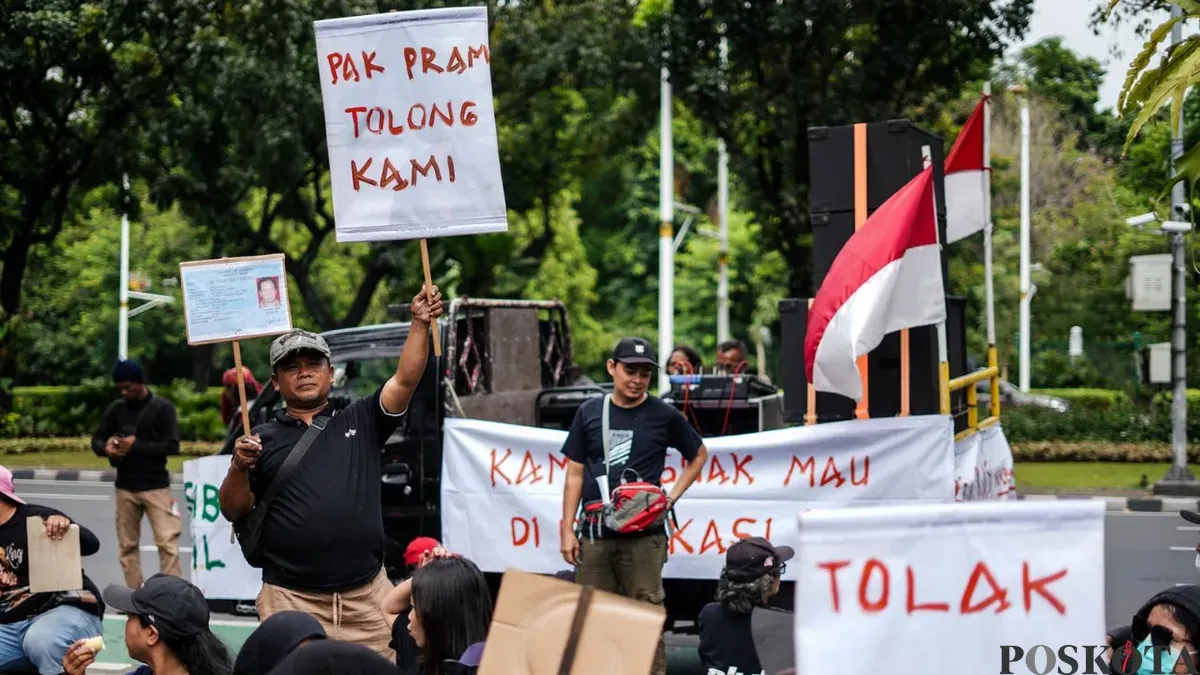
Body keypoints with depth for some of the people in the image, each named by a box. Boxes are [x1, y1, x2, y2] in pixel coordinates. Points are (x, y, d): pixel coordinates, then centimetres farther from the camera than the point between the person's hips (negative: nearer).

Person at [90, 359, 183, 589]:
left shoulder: (162, 408, -5)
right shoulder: (117, 408, 7)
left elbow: (172, 445, -11)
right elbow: (97, 439, 12)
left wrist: (137, 446, -19)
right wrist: (106, 448, -13)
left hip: (156, 486, -4)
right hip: (125, 487, 4)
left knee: (167, 542, -10)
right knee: (127, 544, 7)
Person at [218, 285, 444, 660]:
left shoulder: (361, 423, 13)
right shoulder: (263, 439, 10)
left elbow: (405, 380, 2)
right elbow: (233, 512, 7)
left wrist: (420, 323, -9)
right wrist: (239, 469, -11)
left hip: (368, 596, 1)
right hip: (291, 600, -1)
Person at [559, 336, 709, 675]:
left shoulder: (664, 416, 3)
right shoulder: (590, 412, 8)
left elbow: (699, 455, 18)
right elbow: (575, 473, 10)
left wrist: (673, 495, 5)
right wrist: (567, 529, 4)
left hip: (644, 536, -2)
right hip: (595, 535, 2)